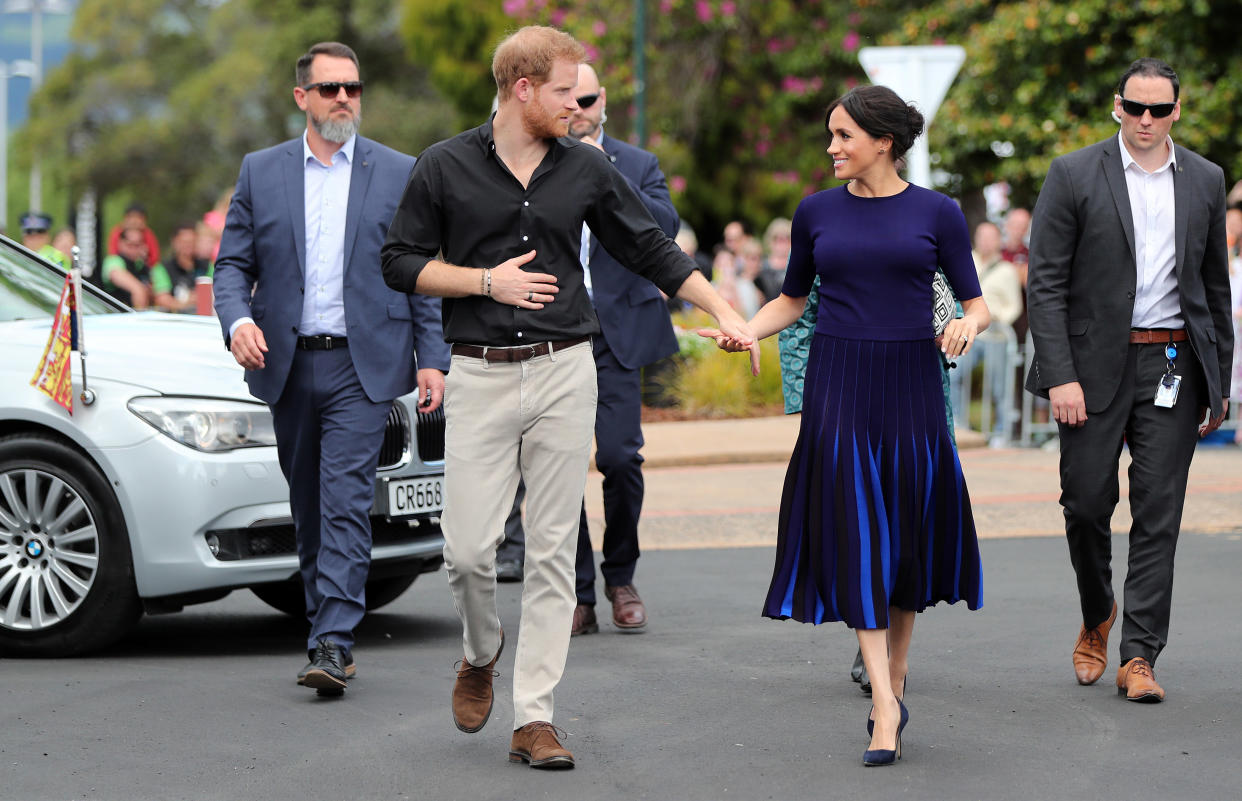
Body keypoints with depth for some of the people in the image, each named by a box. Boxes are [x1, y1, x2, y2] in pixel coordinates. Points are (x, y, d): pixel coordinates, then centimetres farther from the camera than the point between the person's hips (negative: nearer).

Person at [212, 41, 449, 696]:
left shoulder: (398, 174, 5)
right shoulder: (261, 173, 9)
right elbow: (233, 262, 8)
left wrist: (432, 359, -1)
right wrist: (237, 320, -12)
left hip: (362, 367, -3)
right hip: (287, 365, 3)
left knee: (346, 500, -13)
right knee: (308, 504, 10)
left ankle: (334, 642, -18)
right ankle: (322, 621, 23)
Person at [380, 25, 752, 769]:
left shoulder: (588, 168, 6)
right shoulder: (445, 167, 0)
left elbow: (652, 249, 12)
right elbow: (402, 262, 3)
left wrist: (725, 311, 6)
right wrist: (486, 280, -10)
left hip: (565, 374, 2)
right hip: (480, 376, -2)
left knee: (553, 552, 0)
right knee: (468, 548, -5)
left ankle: (534, 718, 3)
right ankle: (482, 652, 27)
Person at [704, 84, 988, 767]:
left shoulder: (937, 213, 1)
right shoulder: (817, 212, 6)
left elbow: (975, 302, 4)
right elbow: (792, 299, 16)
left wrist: (968, 324, -17)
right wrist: (745, 330, -1)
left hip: (909, 386, 0)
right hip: (837, 384, 0)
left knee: (908, 533, 5)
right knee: (856, 534, -8)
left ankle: (894, 680, 23)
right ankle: (886, 707, -12)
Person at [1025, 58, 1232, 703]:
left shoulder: (1204, 181, 8)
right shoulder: (1073, 176, -2)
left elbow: (1215, 285, 14)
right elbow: (1046, 282, -5)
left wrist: (1220, 381, 12)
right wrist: (1060, 377, -13)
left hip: (1173, 367, 2)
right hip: (1095, 365, -2)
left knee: (1158, 511, -2)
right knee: (1087, 501, 3)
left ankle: (1138, 656, 1)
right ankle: (1097, 616, 30)